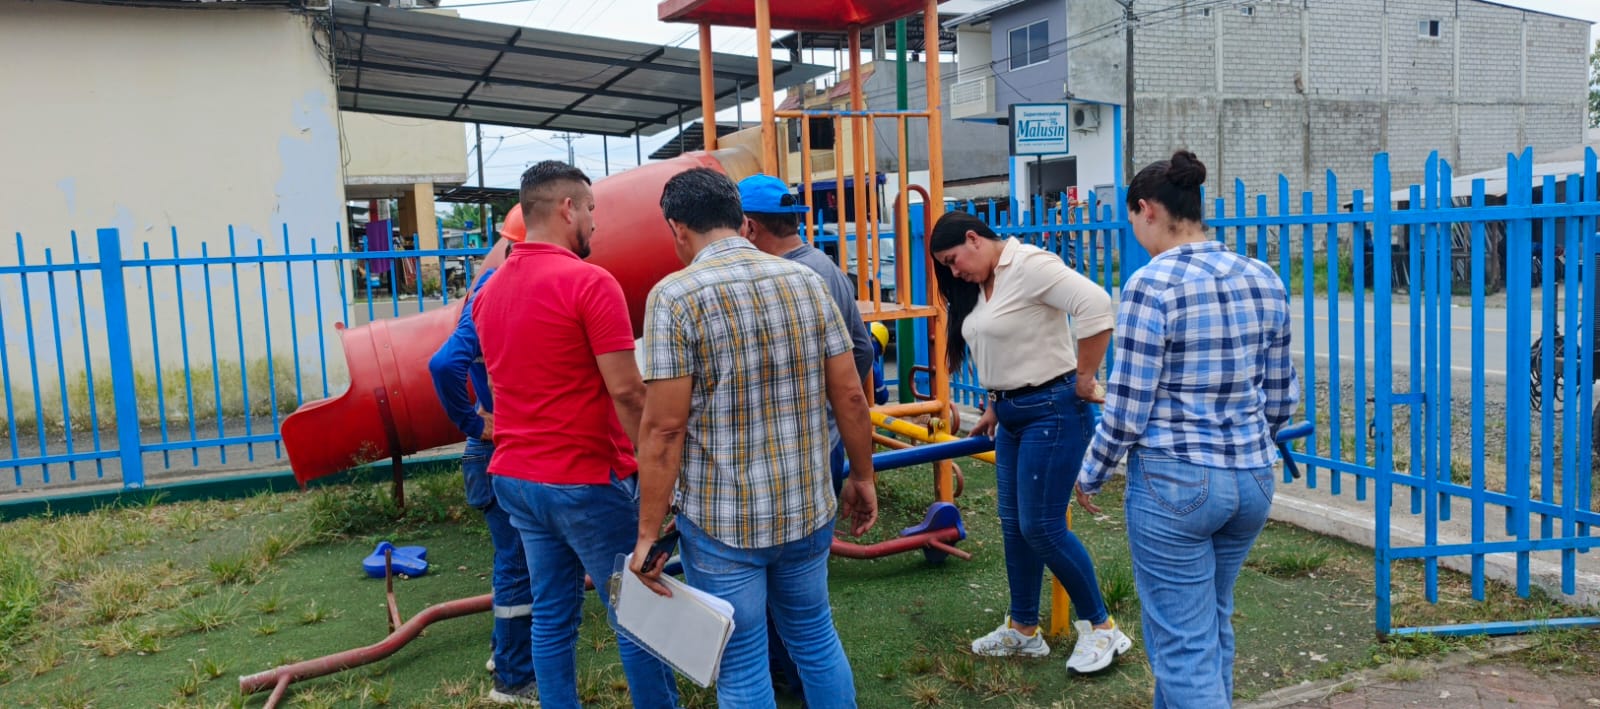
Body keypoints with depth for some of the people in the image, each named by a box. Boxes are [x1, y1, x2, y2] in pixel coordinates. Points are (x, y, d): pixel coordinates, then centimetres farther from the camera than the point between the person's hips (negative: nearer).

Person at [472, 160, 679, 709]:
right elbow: (626, 392, -18)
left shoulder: (490, 291, 9)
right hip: (587, 482, -7)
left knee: (551, 618, 15)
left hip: (515, 478, 8)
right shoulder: (589, 282, -16)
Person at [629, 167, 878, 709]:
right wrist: (862, 477, 15)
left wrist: (648, 532, -9)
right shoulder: (806, 280, 1)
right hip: (808, 508, 5)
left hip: (721, 523, -5)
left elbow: (664, 428, -16)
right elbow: (849, 395, 2)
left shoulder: (675, 295, -12)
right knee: (816, 638, 23)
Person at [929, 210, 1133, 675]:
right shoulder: (983, 285, 11)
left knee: (1042, 526, -6)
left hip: (1052, 410, -10)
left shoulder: (1029, 265, -18)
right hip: (1013, 415, 10)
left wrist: (1083, 379, -22)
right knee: (1013, 524, 12)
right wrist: (994, 406, 21)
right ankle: (1023, 629, 25)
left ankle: (1101, 627, 12)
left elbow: (1096, 306, -29)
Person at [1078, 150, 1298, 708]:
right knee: (1211, 625, 24)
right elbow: (1281, 398, 10)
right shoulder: (1264, 281, 3)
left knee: (1185, 645, 5)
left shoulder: (1152, 285, -16)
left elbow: (1128, 409, -15)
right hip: (1253, 478, 7)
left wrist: (1090, 475, 1)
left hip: (1174, 483, -7)